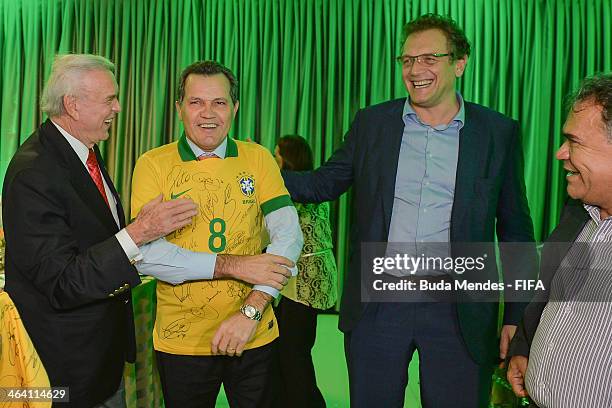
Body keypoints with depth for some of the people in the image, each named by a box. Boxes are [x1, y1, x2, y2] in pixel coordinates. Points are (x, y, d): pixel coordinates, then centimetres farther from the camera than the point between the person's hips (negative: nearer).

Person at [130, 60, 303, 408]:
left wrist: (251, 310, -19)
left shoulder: (258, 158, 0)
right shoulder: (153, 165, -5)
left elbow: (289, 236, -9)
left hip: (255, 338, 2)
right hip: (180, 342, -1)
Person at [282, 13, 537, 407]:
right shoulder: (371, 122, 3)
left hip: (459, 312, -1)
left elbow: (515, 230, 3)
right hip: (377, 304, 1)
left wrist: (517, 315, 1)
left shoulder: (499, 132, 0)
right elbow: (325, 183, 9)